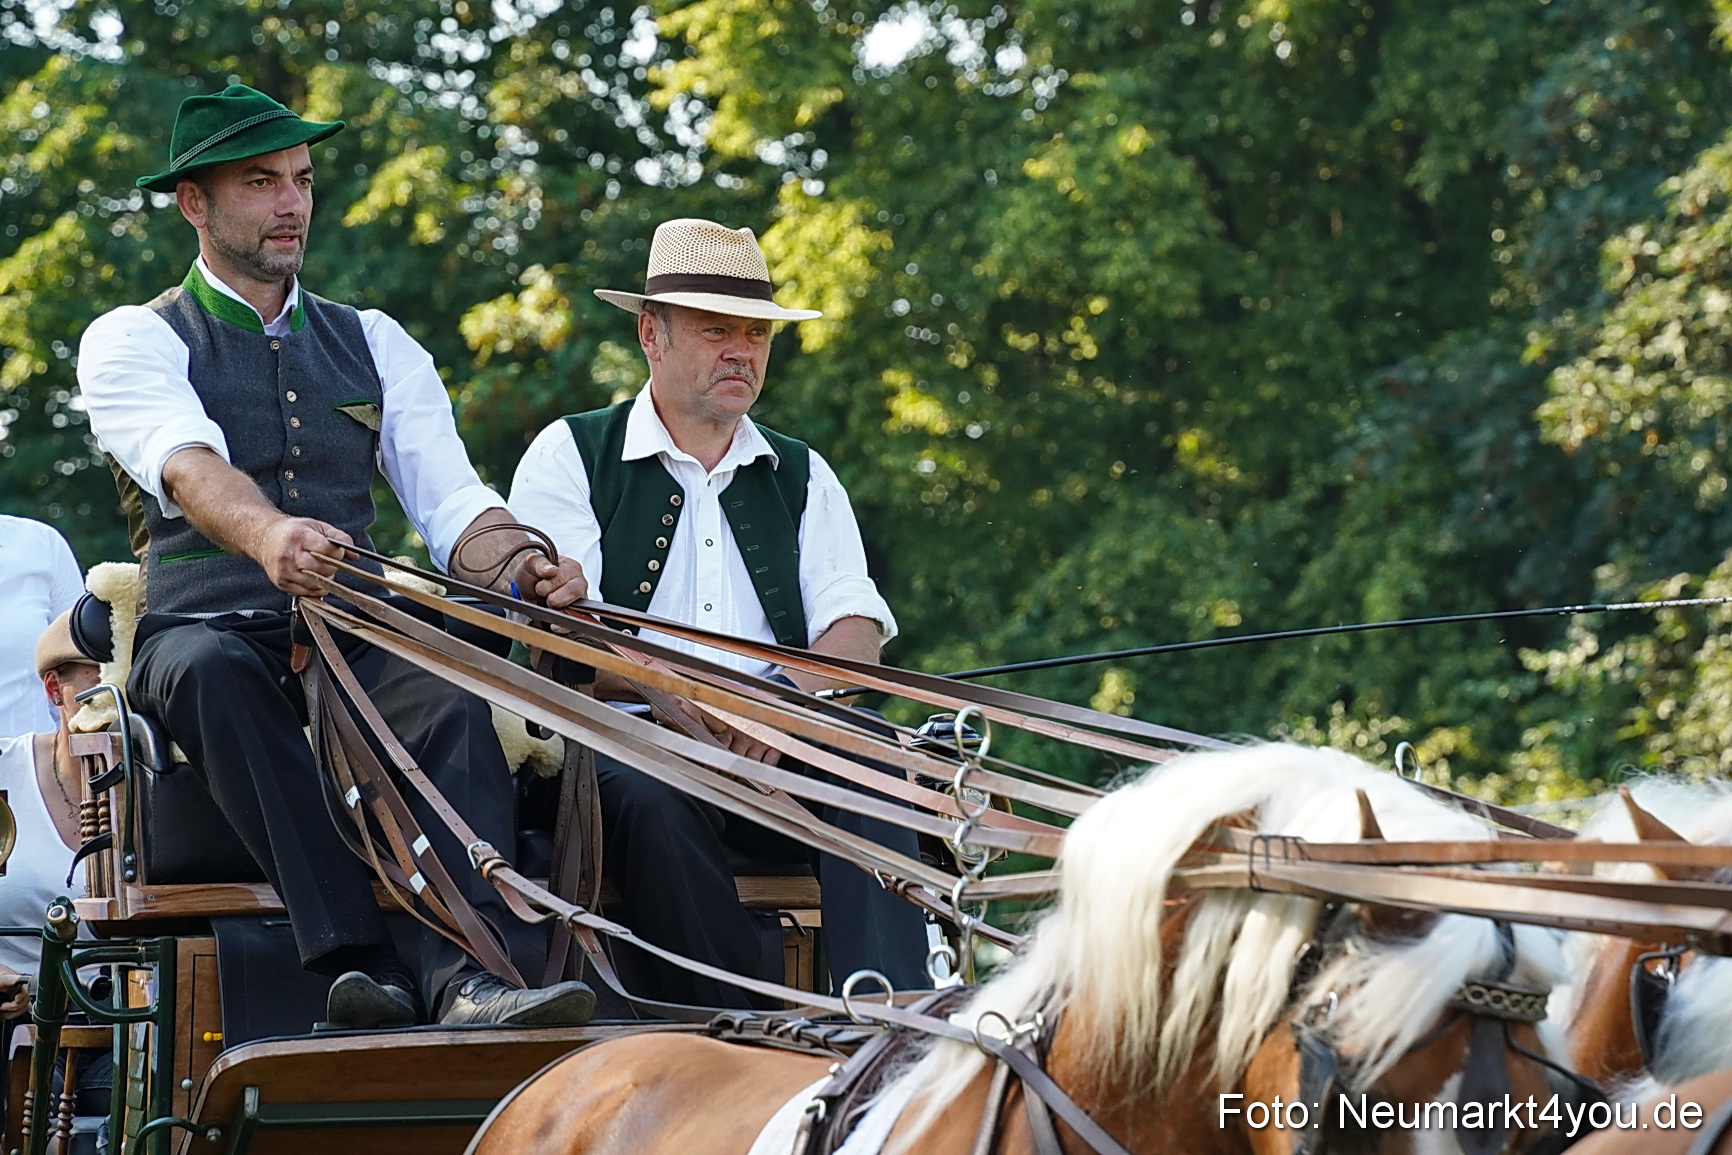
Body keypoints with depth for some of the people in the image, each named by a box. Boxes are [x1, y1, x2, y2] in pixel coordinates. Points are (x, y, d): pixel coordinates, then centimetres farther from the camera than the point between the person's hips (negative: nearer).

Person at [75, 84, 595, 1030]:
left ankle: (475, 972, -53)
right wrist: (267, 533, -40)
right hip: (208, 628, -2)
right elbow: (188, 465, -17)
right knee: (209, 667, -40)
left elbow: (450, 501, 8)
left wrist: (522, 565, -17)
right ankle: (356, 957, -49)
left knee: (448, 686, -33)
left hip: (357, 641, 3)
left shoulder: (374, 344, 21)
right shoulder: (133, 341, 7)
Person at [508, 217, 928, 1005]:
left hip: (781, 750, 3)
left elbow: (856, 629, 8)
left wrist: (788, 696, -16)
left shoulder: (802, 478, 22)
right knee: (652, 800, -37)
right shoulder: (570, 457, 10)